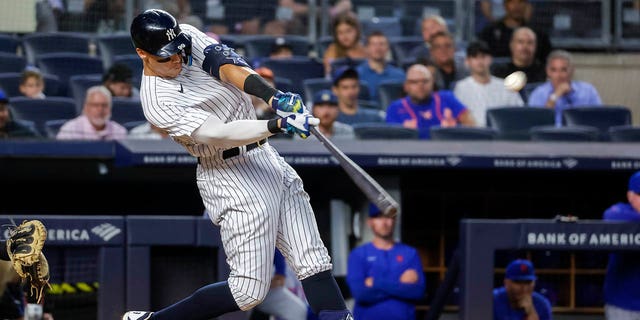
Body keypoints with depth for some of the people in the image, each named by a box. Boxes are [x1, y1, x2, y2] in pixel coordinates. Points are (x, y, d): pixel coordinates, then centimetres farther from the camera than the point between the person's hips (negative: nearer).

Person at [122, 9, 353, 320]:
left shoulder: (189, 37, 2)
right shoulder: (157, 100, -18)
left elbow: (228, 67, -14)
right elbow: (218, 134, -26)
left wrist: (274, 97, -32)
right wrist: (278, 125, -37)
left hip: (266, 155, 8)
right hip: (230, 176, -8)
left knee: (314, 262, 0)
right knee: (249, 289, -9)